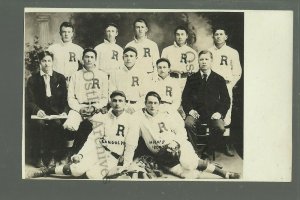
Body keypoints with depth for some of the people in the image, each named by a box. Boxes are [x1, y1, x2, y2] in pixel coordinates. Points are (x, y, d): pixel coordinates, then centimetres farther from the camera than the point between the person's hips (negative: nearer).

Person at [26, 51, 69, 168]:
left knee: (57, 123, -34)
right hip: (39, 113, 0)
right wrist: (37, 110, -20)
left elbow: (65, 99, 9)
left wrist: (64, 111, -11)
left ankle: (53, 156, -21)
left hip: (56, 113, 0)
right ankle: (39, 157, -21)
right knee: (40, 124, -35)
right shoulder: (33, 79, 9)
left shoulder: (60, 78, 13)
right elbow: (29, 101, 1)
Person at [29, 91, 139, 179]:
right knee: (78, 169, -26)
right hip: (98, 151, 2)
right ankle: (48, 170, -4)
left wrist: (124, 167, -8)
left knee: (93, 175, -30)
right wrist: (81, 154, -13)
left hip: (114, 158, -2)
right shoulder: (103, 118, 7)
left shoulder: (130, 121, -2)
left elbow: (130, 147, -4)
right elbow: (93, 139, 1)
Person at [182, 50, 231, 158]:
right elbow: (185, 97, 11)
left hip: (213, 113, 0)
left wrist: (219, 112, -6)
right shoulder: (192, 78, 14)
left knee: (220, 128, -30)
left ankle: (208, 152, -10)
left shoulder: (219, 79, 12)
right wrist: (190, 110, -8)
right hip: (196, 112, 0)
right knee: (188, 123, -33)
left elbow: (226, 100, 11)